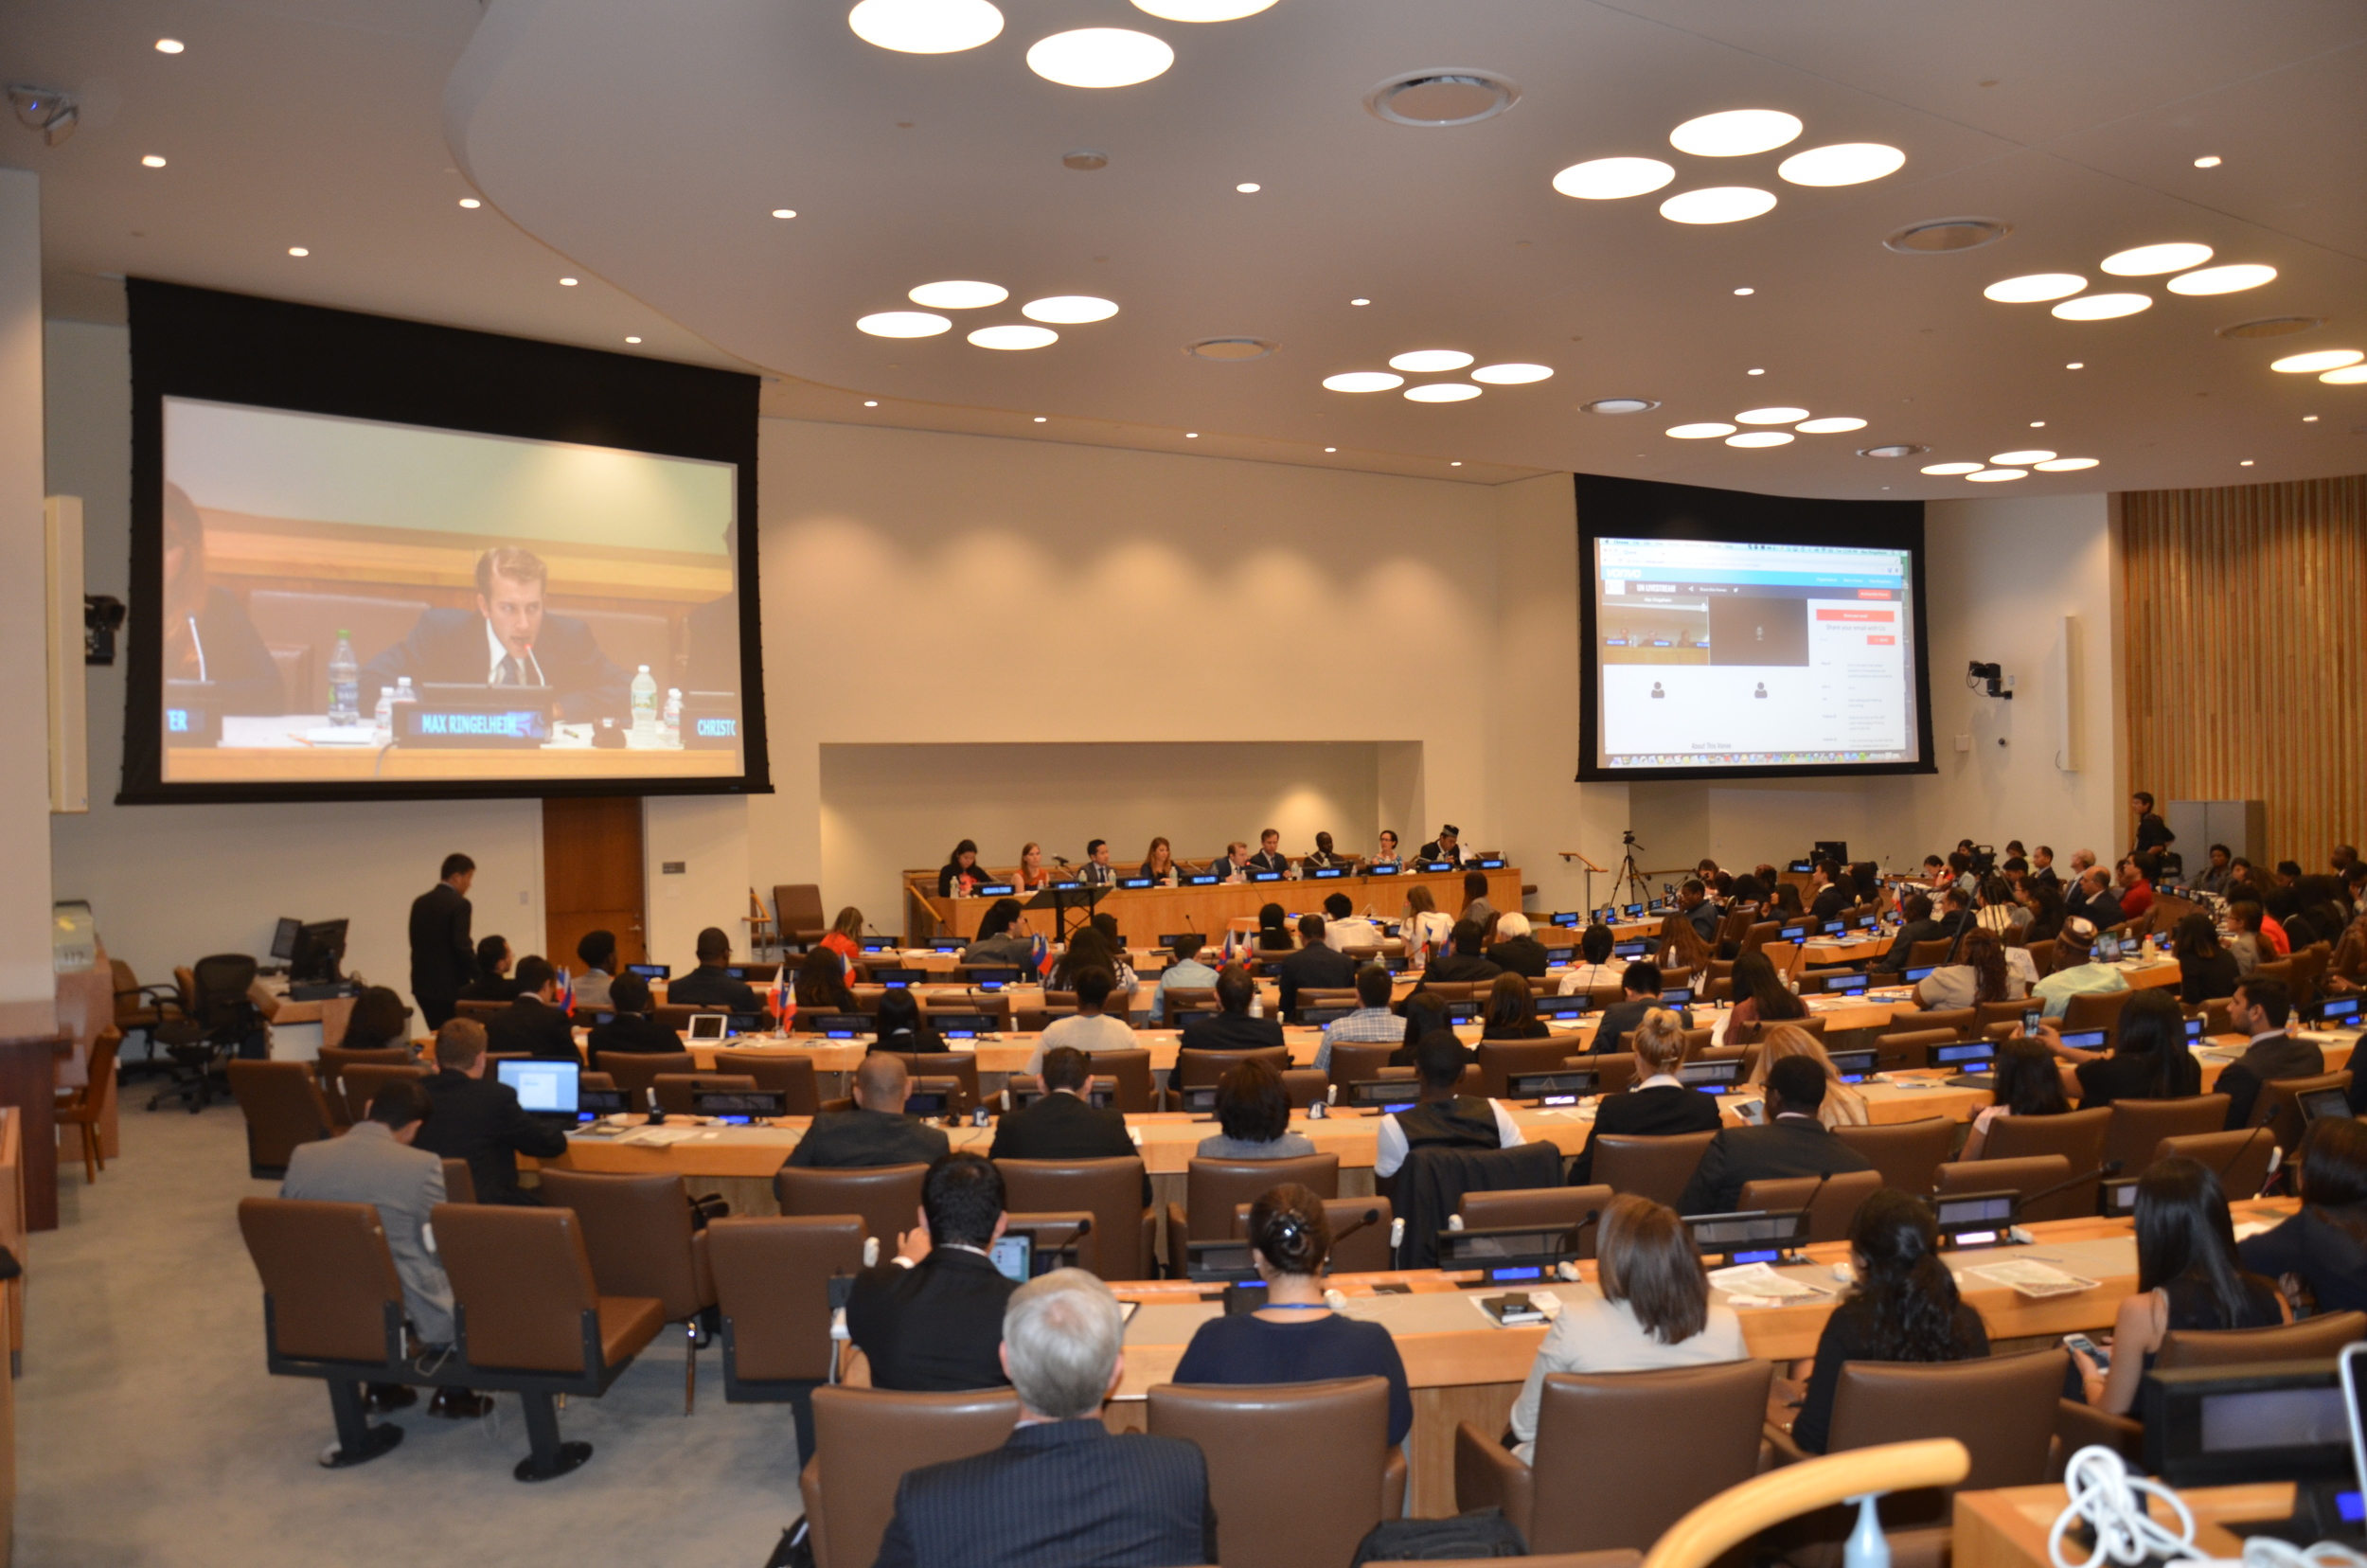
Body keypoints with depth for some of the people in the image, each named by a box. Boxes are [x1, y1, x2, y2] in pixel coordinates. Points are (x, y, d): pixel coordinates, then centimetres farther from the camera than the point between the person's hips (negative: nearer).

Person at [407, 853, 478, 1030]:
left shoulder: (419, 902, 10)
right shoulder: (459, 904, -13)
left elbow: (417, 942, 14)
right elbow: (462, 946, -18)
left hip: (423, 983, 7)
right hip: (450, 985, -7)